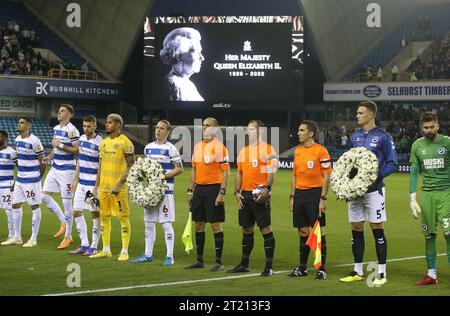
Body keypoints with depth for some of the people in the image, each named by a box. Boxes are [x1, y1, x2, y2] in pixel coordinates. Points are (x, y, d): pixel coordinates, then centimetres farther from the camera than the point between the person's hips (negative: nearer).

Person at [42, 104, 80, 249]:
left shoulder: (71, 130, -13)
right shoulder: (56, 128, 13)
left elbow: (76, 150, -17)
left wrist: (60, 145, -19)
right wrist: (49, 157, 6)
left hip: (67, 170, -9)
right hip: (55, 168, 9)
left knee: (66, 202, -3)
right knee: (45, 196, 6)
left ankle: (68, 236, 6)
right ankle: (64, 222, 21)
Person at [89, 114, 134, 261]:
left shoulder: (125, 142, -9)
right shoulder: (104, 143, 13)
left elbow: (131, 166, -11)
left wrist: (119, 184, -17)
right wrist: (96, 186, 14)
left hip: (118, 188, -7)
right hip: (104, 187, 7)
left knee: (123, 218, -2)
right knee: (104, 217, 10)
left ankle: (124, 252, 3)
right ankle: (106, 250, 19)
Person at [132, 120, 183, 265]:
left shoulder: (170, 148, -7)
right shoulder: (148, 147, 12)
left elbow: (179, 169, -8)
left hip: (165, 189, -6)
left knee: (166, 223, -4)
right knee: (148, 223, 10)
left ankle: (170, 256, 2)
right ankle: (148, 255, 20)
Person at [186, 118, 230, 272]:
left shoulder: (219, 147, -9)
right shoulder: (197, 146, 13)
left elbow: (225, 172, -12)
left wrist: (222, 193, -18)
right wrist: (190, 190, 14)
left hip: (213, 189, -7)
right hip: (199, 188, 7)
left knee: (215, 225, -4)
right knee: (198, 224, 9)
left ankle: (219, 262, 2)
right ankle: (199, 260, 18)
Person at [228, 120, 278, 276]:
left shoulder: (268, 149, -6)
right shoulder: (243, 151, 16)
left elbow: (271, 171, -13)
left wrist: (266, 189, -24)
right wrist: (237, 191, 10)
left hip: (260, 195, -7)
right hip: (245, 194, 7)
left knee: (265, 228, -5)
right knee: (246, 229, 13)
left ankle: (269, 266, -2)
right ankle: (244, 264, 21)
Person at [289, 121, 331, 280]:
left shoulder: (321, 150, -7)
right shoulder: (297, 151, 13)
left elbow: (326, 176, -9)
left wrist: (323, 198, -15)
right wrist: (292, 197, 14)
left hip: (315, 194, -6)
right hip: (300, 194, 6)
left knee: (319, 231, -3)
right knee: (303, 232, 10)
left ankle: (322, 269, 2)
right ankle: (302, 268, 18)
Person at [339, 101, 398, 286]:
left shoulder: (383, 137, -6)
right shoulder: (355, 136, 12)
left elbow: (392, 164, -7)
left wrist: (377, 176, -20)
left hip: (374, 190, -6)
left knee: (377, 229, -3)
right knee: (356, 229, 8)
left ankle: (382, 273, 4)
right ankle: (358, 272, 18)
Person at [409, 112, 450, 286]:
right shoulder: (417, 146, 8)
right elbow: (414, 173, 12)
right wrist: (412, 200, 7)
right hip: (427, 193, 3)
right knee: (429, 234, 5)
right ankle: (431, 274, 14)